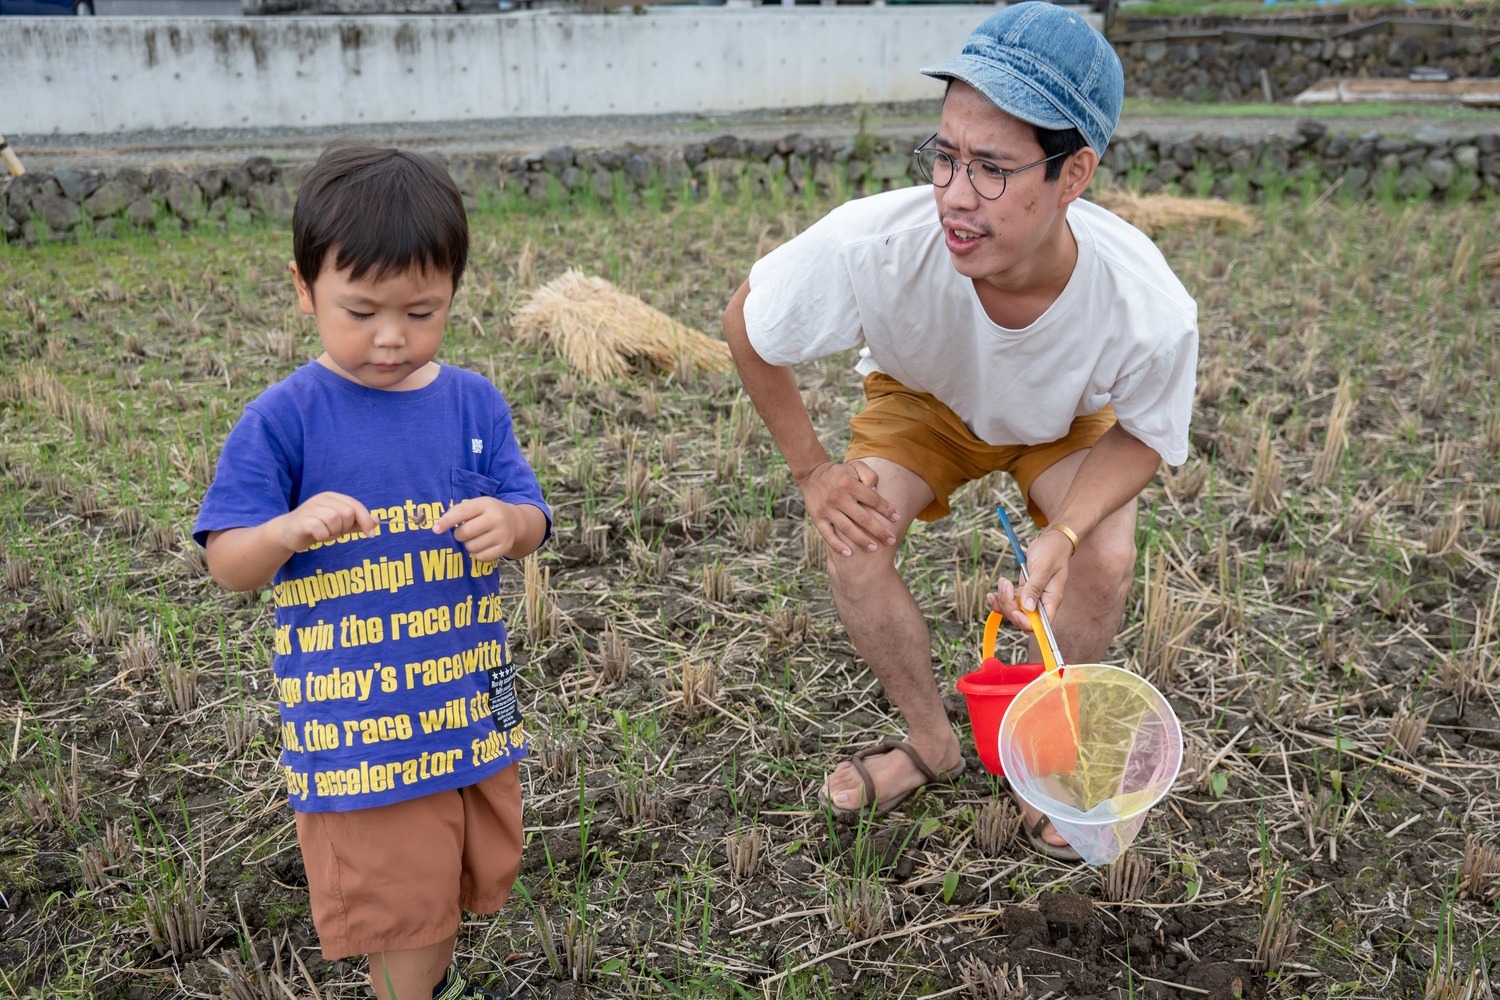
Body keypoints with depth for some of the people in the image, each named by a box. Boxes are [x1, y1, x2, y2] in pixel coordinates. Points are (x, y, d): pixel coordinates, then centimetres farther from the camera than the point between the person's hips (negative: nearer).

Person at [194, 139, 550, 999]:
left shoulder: (474, 402, -1)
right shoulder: (283, 419, -11)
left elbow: (532, 520, 1)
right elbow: (228, 564, -9)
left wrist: (504, 523, -23)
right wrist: (289, 529, -30)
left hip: (472, 696, 5)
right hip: (358, 718, -4)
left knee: (476, 871, 23)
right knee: (402, 911, 5)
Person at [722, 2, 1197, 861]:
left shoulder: (1151, 310, -40)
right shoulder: (871, 244, -42)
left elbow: (1144, 434, -18)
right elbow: (747, 324, -21)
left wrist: (1064, 534, -36)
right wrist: (812, 469, -18)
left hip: (1068, 423, 0)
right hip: (923, 401, 1)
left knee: (1105, 561, -23)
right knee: (853, 541, -21)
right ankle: (933, 743, 7)